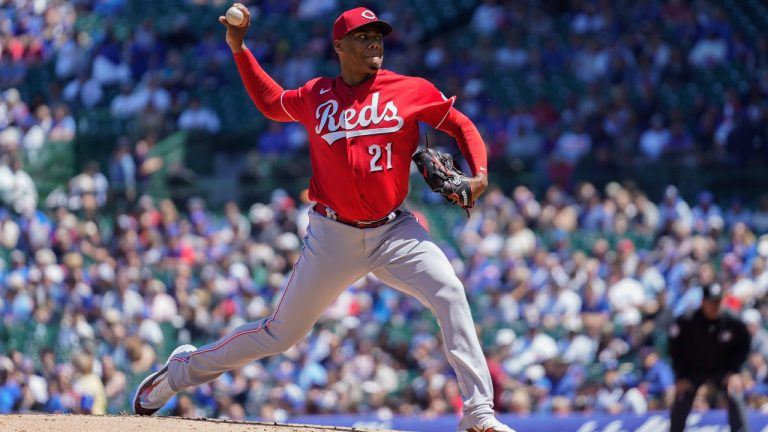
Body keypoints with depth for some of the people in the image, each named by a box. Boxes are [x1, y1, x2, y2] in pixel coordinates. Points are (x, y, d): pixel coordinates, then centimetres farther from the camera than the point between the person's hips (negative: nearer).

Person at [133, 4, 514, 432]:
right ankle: (182, 370, 29)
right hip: (334, 235, 0)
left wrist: (479, 173, -12)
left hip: (395, 231, 0)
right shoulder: (315, 96, 3)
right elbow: (271, 102, 23)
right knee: (282, 332, 7)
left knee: (450, 292, -25)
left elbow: (462, 125, 5)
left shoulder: (412, 91, -3)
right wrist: (239, 48, 14)